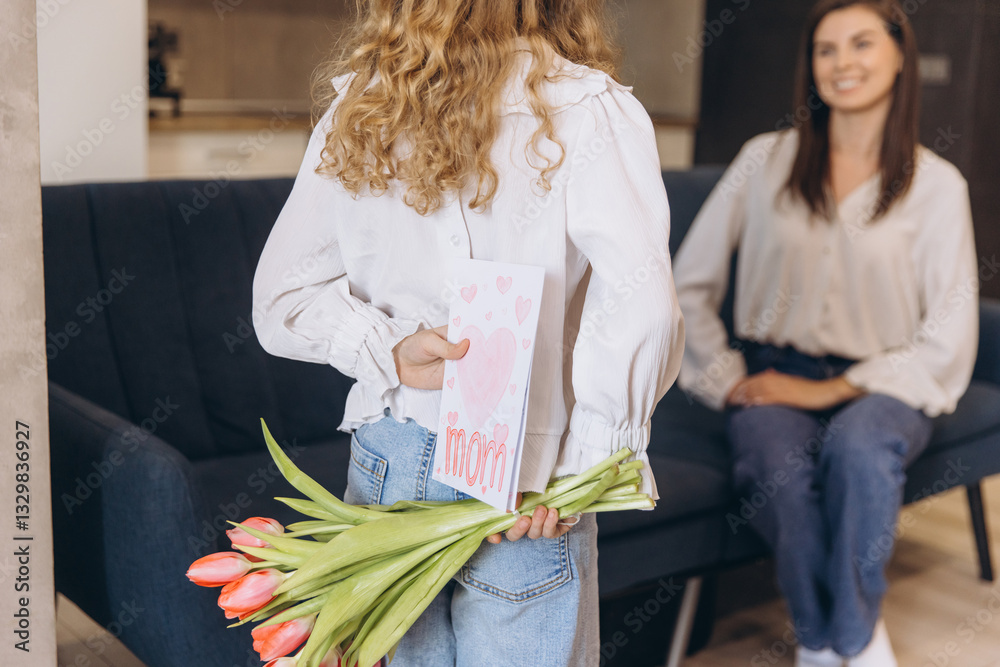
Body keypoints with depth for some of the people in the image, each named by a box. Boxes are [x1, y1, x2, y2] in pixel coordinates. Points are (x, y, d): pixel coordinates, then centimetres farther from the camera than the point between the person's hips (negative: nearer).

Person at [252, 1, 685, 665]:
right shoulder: (588, 109, -13)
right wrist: (582, 467, -16)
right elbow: (640, 311, -25)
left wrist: (390, 352, -6)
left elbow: (281, 300, 4)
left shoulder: (356, 110, 3)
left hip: (384, 464, 5)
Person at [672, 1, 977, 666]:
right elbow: (690, 283, 7)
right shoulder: (767, 160, 5)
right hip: (774, 376, 1)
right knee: (780, 463, -33)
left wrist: (834, 390, -11)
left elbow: (949, 338, -2)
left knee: (859, 443, -35)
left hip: (877, 385, 0)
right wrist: (725, 378, -3)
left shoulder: (937, 184, 2)